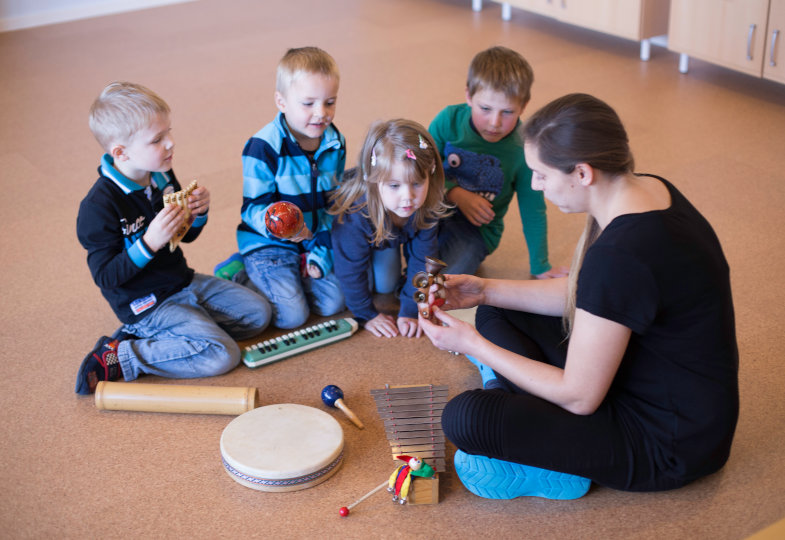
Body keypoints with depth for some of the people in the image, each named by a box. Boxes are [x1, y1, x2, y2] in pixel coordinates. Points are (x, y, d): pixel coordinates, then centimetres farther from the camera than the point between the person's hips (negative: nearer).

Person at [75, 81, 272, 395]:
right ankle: (117, 357, -12)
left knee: (258, 313, 5)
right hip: (146, 304, -9)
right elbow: (105, 277, -21)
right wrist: (150, 243, -34)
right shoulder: (99, 206, -23)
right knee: (222, 354, -21)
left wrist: (199, 212, -8)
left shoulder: (162, 178, 2)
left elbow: (187, 236, 15)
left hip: (183, 282, 9)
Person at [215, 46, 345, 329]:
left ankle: (288, 273, 15)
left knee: (333, 302, -7)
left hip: (314, 241, 6)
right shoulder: (264, 147, -21)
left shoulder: (335, 144, -1)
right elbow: (253, 207, -18)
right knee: (291, 315, -16)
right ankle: (239, 273, 7)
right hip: (267, 242, -6)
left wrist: (322, 254, -2)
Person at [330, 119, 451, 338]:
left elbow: (421, 262, -24)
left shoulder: (427, 208, -37)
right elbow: (351, 270, -33)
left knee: (386, 285, 3)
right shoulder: (355, 213, -48)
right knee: (363, 282, -10)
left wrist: (410, 311, -23)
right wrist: (367, 315, -24)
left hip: (389, 237, 3)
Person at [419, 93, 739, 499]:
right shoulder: (647, 191, -4)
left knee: (465, 419, -23)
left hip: (668, 445, -10)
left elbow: (579, 397, -23)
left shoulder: (621, 256, -33)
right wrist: (486, 291, 4)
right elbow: (582, 296, 12)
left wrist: (473, 344, -15)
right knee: (495, 314, 13)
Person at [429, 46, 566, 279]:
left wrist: (540, 266, 6)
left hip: (476, 227, -1)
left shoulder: (522, 150, -14)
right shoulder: (449, 120, -11)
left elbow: (533, 211, -2)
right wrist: (457, 194, -21)